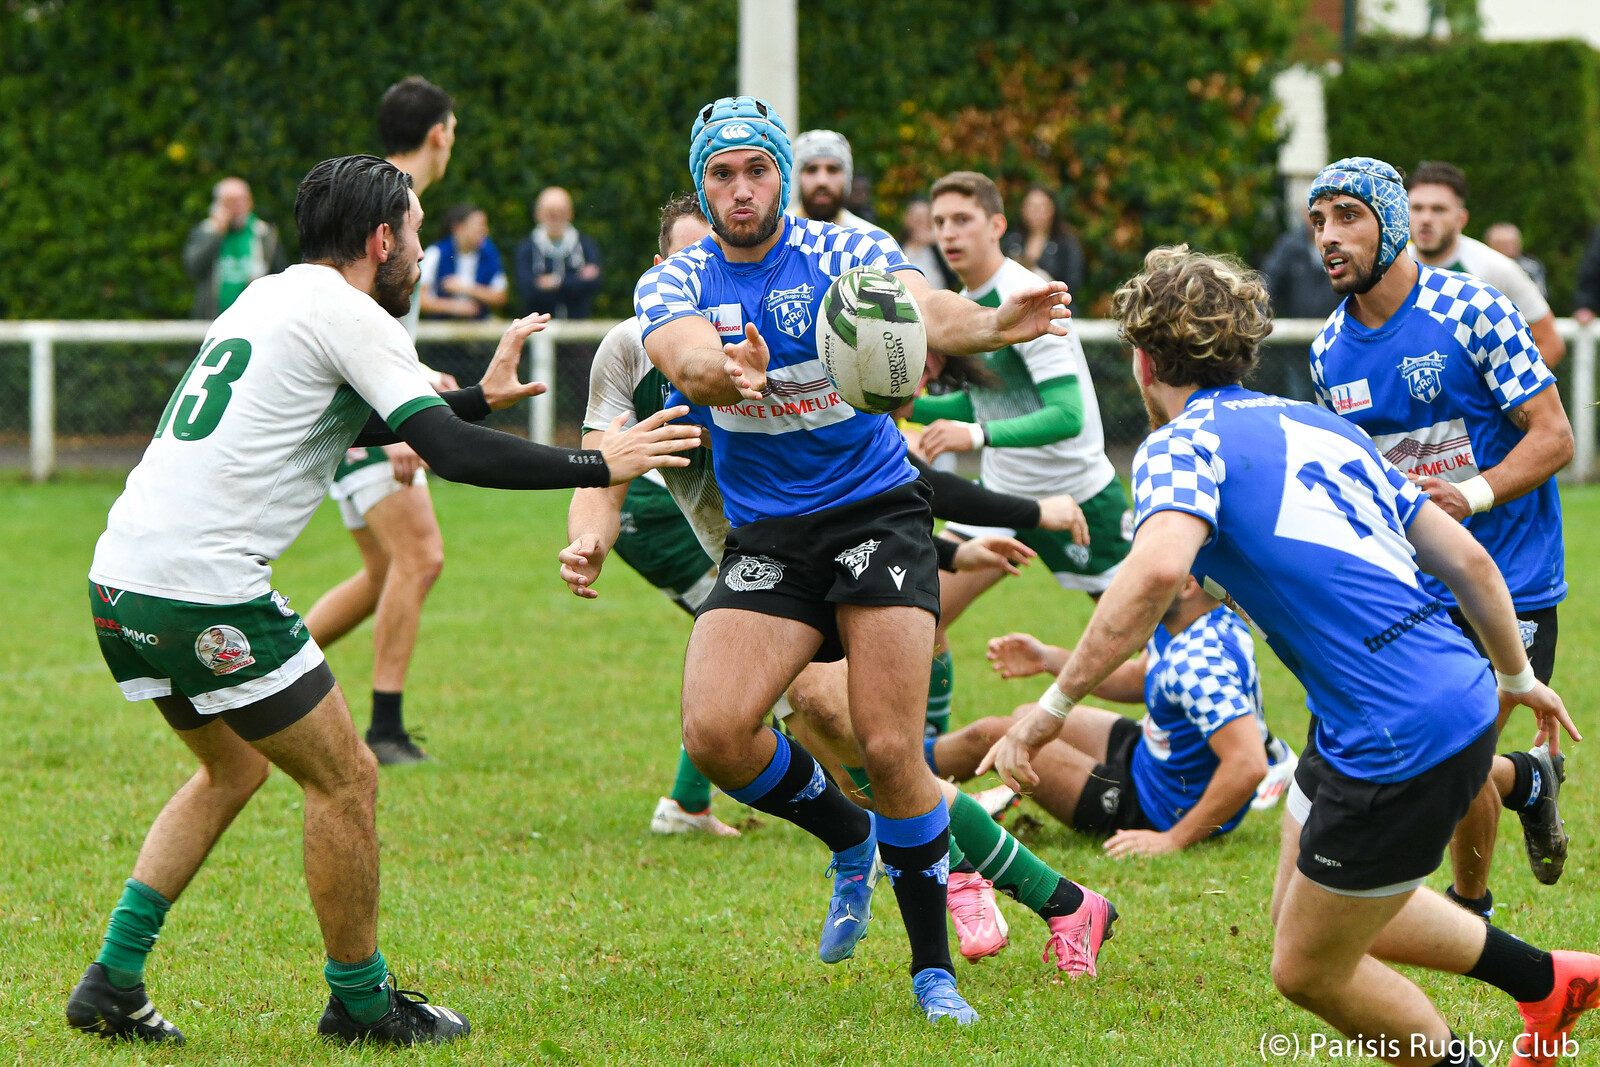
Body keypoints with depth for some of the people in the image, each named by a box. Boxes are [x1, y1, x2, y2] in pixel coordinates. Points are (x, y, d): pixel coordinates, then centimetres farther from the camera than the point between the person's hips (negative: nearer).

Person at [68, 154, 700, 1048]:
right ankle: (361, 1004, 13)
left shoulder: (270, 298, 21)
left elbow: (360, 419, 37)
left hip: (122, 575, 9)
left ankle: (112, 986, 18)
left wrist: (479, 395, 39)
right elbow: (449, 450, -14)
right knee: (346, 779, 4)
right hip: (204, 588, -9)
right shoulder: (346, 314, -7)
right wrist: (599, 465, -6)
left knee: (235, 769, 25)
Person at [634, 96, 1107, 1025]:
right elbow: (684, 357, -23)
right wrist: (720, 370, -49)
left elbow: (923, 310, -25)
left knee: (891, 749, -14)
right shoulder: (674, 284, 0)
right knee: (715, 732, -17)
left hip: (876, 512, -2)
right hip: (765, 537, 2)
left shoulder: (848, 252, -5)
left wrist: (993, 323, -49)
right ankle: (849, 840, 14)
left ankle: (934, 966, 5)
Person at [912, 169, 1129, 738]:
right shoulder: (965, 302, 4)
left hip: (1076, 494, -7)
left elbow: (1067, 415, -30)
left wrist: (977, 435, -42)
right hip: (1002, 492, 7)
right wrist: (915, 406, 1)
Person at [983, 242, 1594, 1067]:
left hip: (1406, 743, -8)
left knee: (1308, 968, 11)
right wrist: (1517, 676, 33)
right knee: (1307, 902, 27)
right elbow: (1467, 559, 18)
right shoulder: (1320, 425, 16)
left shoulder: (1180, 447, -7)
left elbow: (1157, 569, -29)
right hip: (1460, 699, 8)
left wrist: (1052, 706, -24)